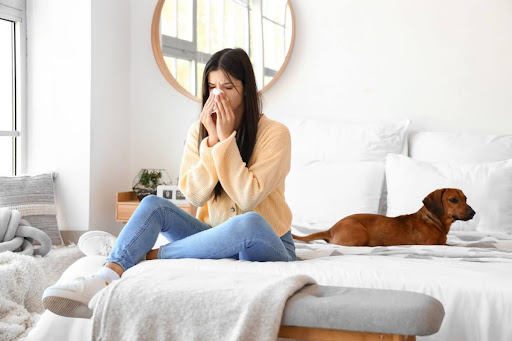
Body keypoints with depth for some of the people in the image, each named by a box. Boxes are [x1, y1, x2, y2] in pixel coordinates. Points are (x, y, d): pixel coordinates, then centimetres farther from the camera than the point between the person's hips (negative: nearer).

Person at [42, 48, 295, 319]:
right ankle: (104, 279, -40)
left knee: (249, 222, -39)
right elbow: (194, 195, -8)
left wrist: (226, 139, -20)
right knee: (153, 205, -17)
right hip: (216, 236, 4)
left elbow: (248, 197, -21)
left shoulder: (274, 133, -11)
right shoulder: (199, 131, 3)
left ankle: (152, 256, -26)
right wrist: (212, 141, -16)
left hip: (269, 245, -4)